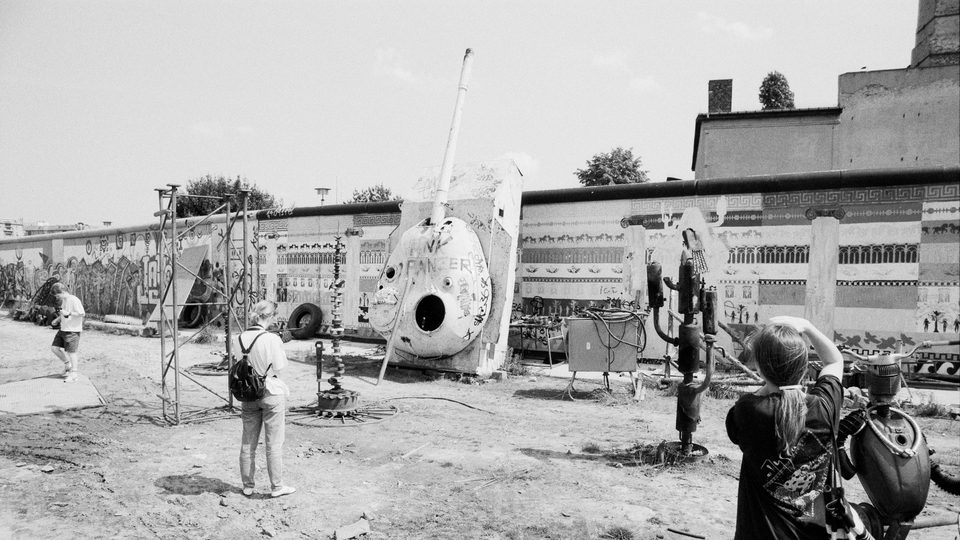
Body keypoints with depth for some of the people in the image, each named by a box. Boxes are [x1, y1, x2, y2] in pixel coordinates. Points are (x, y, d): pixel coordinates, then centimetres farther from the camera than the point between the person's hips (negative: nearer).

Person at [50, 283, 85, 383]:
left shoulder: (74, 300, -16)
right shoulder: (63, 301, 12)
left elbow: (82, 314, -19)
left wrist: (68, 313, -23)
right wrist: (58, 319, 9)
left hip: (72, 330, -9)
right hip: (63, 329, 9)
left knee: (71, 352, -4)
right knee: (54, 347, 7)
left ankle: (73, 374, 5)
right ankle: (67, 364, 25)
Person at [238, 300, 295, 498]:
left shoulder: (240, 338, -3)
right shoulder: (272, 339, -18)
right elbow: (278, 368, -13)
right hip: (271, 393, -5)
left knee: (248, 443, 15)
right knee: (274, 443, 7)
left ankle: (248, 485, 26)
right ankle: (277, 487, 15)